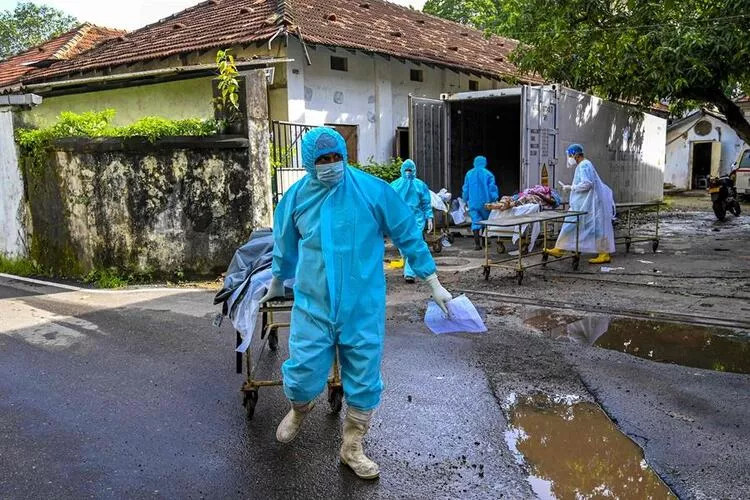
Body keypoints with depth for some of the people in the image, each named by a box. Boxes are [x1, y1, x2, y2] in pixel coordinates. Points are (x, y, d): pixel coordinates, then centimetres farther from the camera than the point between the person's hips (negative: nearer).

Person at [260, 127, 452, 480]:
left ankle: (352, 447, 31)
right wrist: (276, 284, 31)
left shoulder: (373, 190, -8)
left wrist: (434, 285, 1)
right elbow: (285, 247, 17)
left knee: (364, 382, 7)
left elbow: (408, 236, 0)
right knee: (303, 377, 2)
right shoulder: (297, 196, 0)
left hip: (363, 307, -1)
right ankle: (300, 409, 40)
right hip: (313, 305, 1)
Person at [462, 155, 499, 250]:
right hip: (485, 202, -1)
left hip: (473, 202, 1)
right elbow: (492, 189, -6)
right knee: (486, 220, 16)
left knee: (475, 222, -1)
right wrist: (494, 200, 2)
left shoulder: (469, 174, 5)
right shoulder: (488, 174, -3)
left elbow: (465, 189, 10)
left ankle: (477, 243, -12)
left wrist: (466, 200, 20)